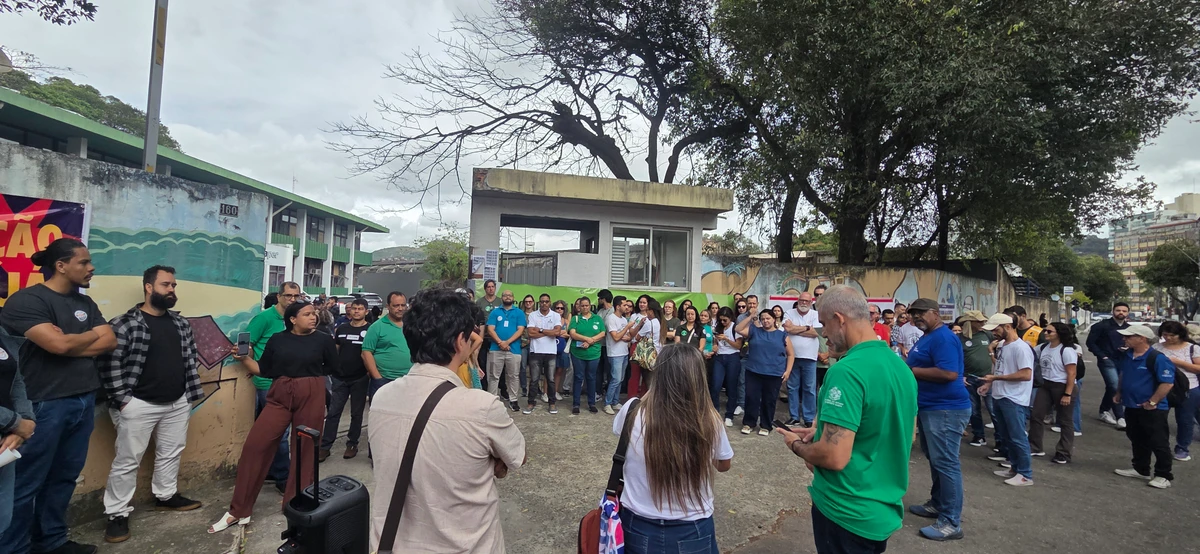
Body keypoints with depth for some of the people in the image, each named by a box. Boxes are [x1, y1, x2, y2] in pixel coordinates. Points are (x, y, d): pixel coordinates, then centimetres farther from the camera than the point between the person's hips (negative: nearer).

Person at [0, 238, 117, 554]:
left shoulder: (85, 303, 13)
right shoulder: (26, 300, -10)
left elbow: (110, 342, 5)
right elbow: (58, 344, -20)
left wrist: (70, 344, -9)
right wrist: (92, 335, -1)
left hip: (84, 402, 7)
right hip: (45, 404, -6)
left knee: (65, 477, 13)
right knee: (27, 483, 4)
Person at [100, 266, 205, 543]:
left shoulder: (181, 323, 7)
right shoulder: (125, 323, -12)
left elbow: (191, 356, 13)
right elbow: (108, 363, -14)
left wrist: (191, 391, 8)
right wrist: (122, 399, -15)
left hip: (178, 403, 6)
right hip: (139, 405, -6)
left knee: (171, 453, 17)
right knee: (127, 460, 3)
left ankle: (166, 496, 33)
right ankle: (117, 514, 16)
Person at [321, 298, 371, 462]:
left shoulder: (370, 330, -4)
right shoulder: (341, 328, 7)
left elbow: (374, 354, -2)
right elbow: (334, 350, 13)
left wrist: (370, 372, -9)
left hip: (360, 379, -3)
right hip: (340, 378, 3)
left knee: (356, 413, 9)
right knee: (333, 412, 4)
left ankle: (352, 444, 21)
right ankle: (325, 446, 12)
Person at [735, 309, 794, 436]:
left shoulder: (782, 335, 4)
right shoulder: (754, 331, 7)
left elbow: (791, 354, 7)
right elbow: (738, 329, -3)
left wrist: (788, 371, -2)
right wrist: (750, 317, -5)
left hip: (774, 375, -1)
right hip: (753, 372, 1)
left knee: (769, 401, 7)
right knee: (751, 398, 3)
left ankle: (765, 426, 21)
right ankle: (748, 423, 17)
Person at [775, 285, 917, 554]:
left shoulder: (847, 371, -26)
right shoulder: (902, 367, 1)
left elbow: (835, 457, -29)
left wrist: (797, 445, -9)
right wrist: (822, 432, 11)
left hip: (846, 512, -8)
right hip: (885, 509, 8)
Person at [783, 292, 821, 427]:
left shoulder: (815, 315, 1)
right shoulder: (789, 313, 2)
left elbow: (815, 332, -12)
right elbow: (788, 328, -14)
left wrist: (795, 329, -9)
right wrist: (806, 328, -8)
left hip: (809, 357, -1)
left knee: (809, 389, 4)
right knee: (792, 387, 9)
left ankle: (809, 418, 14)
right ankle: (794, 416, 19)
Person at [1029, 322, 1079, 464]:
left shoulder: (1067, 350, -14)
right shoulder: (1043, 348, 5)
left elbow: (1071, 374, -16)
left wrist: (1067, 394, -19)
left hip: (1062, 387, -7)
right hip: (1045, 386, 7)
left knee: (1065, 421, 7)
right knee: (1036, 416, 7)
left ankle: (1064, 454, 17)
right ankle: (1035, 447, 18)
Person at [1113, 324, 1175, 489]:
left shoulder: (1157, 358, -19)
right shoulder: (1125, 356, 4)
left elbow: (1167, 383, -20)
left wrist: (1152, 402, -18)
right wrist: (1119, 393, 16)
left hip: (1152, 409, -8)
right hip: (1132, 406, 8)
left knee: (1158, 442, 3)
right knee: (1137, 440, 18)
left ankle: (1163, 476, 14)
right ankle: (1140, 469, 30)